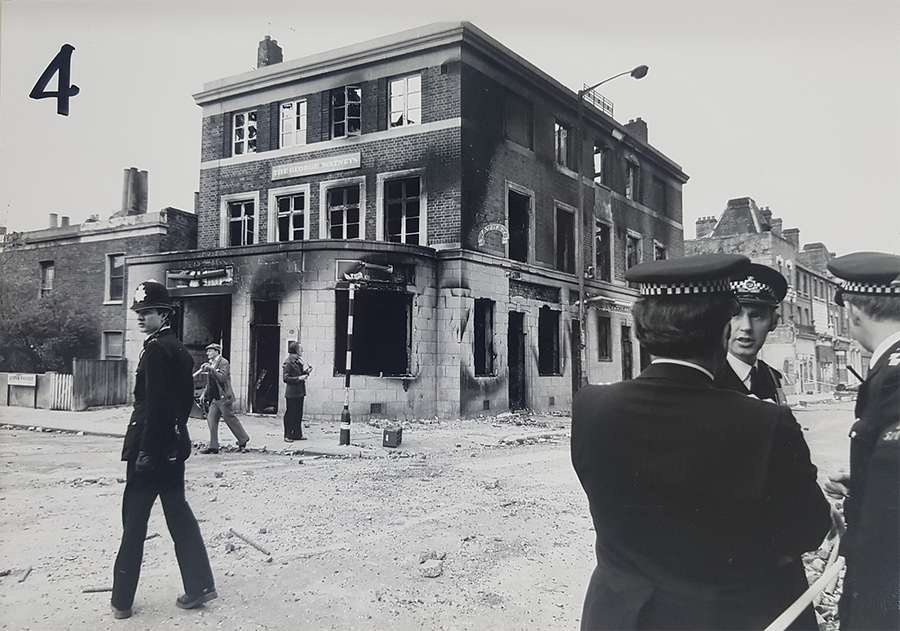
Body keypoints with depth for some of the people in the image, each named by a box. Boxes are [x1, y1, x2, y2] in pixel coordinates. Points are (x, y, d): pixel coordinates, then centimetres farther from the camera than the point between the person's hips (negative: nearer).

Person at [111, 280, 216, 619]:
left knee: (134, 521, 1)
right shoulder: (180, 350, 12)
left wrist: (145, 450, -20)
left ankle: (123, 600, 10)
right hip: (174, 446, 9)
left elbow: (155, 405, -21)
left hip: (150, 447, -9)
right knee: (178, 513, 14)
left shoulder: (156, 349, -15)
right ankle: (200, 585, 17)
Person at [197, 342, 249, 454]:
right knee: (211, 420, 2)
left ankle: (243, 440, 15)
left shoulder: (224, 362, -10)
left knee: (230, 419, -1)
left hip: (224, 397, -8)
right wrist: (204, 394, 16)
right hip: (215, 398, 8)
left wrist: (210, 369, -27)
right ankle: (213, 446, 5)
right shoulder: (211, 364, 16)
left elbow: (222, 378, -24)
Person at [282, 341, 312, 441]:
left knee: (299, 414, 11)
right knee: (290, 414, -1)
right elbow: (285, 378, -16)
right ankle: (287, 436, 6)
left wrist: (306, 372, 4)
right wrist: (299, 378, -20)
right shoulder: (288, 362, -12)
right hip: (292, 393, -8)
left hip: (300, 392, 8)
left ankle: (297, 434, 18)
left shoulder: (299, 361, 13)